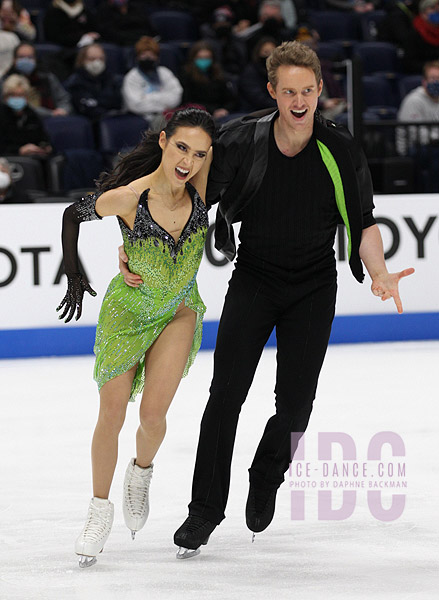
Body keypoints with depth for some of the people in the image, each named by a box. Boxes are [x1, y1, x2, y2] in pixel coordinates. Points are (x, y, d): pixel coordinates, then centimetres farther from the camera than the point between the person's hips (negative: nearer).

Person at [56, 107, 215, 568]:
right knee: (111, 416, 2)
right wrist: (73, 278, -2)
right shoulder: (126, 198, -28)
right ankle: (100, 509, 23)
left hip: (179, 310, 2)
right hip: (127, 309, -2)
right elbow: (73, 216, -9)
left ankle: (141, 473, 24)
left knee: (153, 414, -10)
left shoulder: (200, 184, -21)